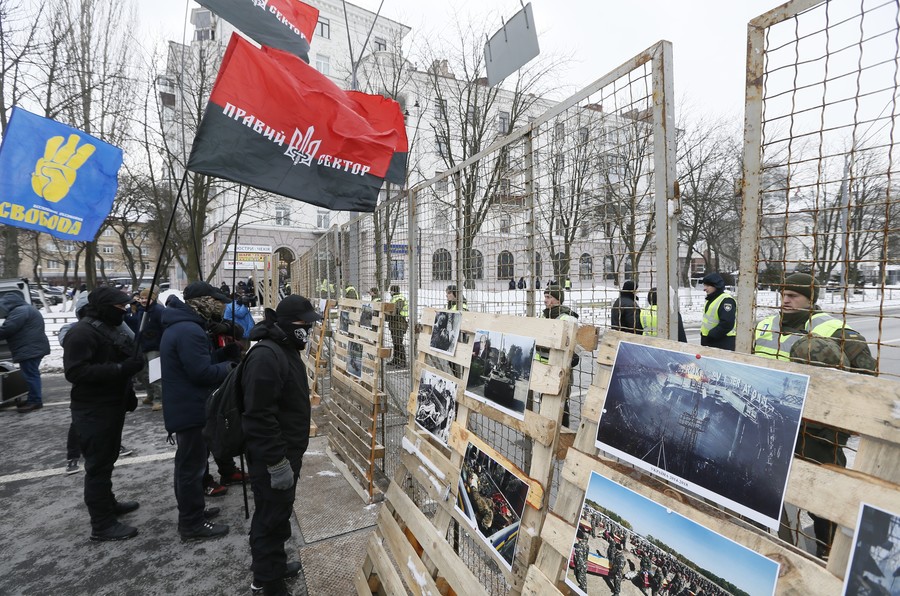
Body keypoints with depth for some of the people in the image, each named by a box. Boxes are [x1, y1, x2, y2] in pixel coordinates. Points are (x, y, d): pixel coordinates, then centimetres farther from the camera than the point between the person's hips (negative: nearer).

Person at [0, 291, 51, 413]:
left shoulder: (20, 311, -13)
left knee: (30, 375, -7)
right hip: (33, 348, 11)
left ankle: (35, 400, -4)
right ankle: (34, 399, 21)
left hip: (30, 349, -11)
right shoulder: (26, 309, 23)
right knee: (32, 374, 15)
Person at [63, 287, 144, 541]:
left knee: (107, 460, 22)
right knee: (98, 465, -1)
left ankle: (108, 503, 38)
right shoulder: (82, 332, -18)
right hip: (93, 412, -10)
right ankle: (102, 524, 9)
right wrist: (120, 369, -31)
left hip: (112, 407, 10)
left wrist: (128, 393, 19)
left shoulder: (110, 328, 14)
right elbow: (75, 371, -27)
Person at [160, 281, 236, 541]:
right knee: (192, 465, 2)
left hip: (183, 406, 11)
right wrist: (229, 367, -10)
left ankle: (190, 513, 38)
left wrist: (226, 352, 2)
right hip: (191, 409, -11)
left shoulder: (178, 325, 10)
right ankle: (192, 524, 16)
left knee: (189, 463, 22)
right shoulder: (189, 330, -25)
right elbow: (202, 372, -26)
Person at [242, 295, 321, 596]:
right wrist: (277, 462, -25)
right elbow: (259, 416, -29)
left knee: (280, 514, 24)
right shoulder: (265, 356, -26)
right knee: (271, 518, 8)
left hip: (286, 453, 10)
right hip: (271, 459, -10)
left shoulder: (286, 350, 8)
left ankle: (275, 565, 44)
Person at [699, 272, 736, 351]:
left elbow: (726, 324, -24)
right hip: (708, 342, 10)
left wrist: (710, 336, -20)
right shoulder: (711, 299, 15)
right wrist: (704, 336, 12)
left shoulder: (726, 301, -16)